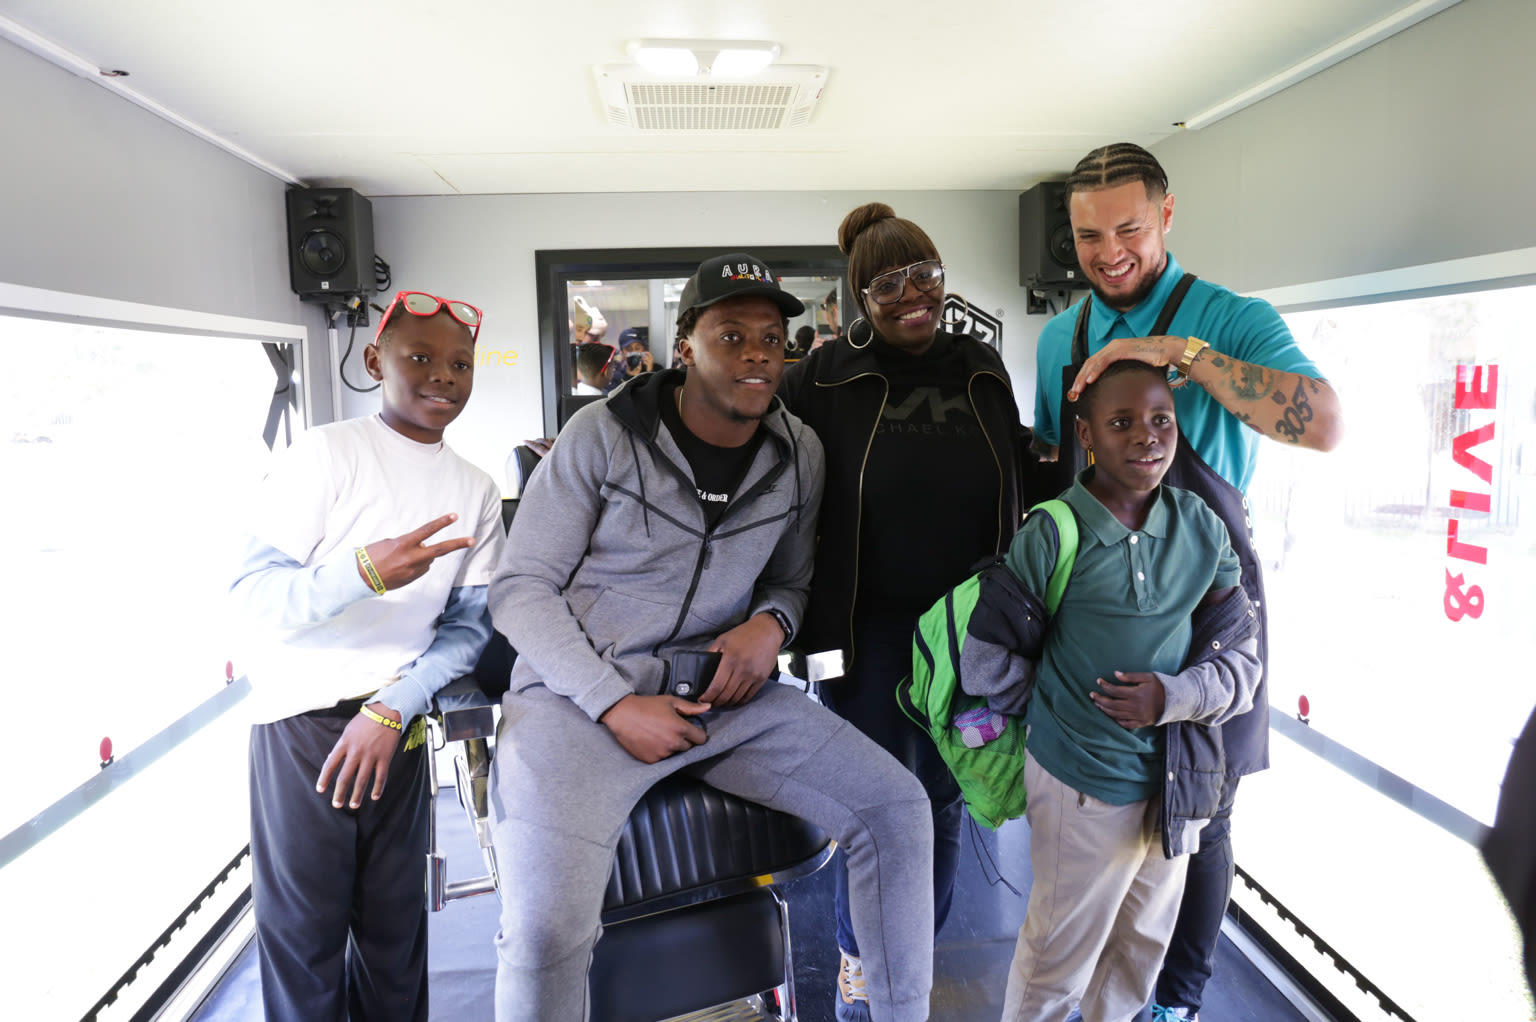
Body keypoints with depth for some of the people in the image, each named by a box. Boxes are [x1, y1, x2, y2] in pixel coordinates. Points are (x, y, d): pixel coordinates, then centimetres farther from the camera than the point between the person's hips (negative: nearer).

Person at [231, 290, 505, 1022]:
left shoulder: (476, 493, 5)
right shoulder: (324, 453, -8)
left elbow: (469, 625, 3)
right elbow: (254, 593, -13)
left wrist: (390, 710, -10)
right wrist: (363, 572, -31)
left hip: (397, 721, 4)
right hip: (303, 715, -3)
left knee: (395, 921, 10)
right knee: (304, 929, 4)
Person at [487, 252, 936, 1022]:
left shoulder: (798, 453, 5)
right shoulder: (604, 434, -7)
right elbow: (520, 589, -5)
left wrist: (770, 626, -8)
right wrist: (614, 704, -16)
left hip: (724, 691, 4)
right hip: (580, 693, -4)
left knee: (897, 808, -8)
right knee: (546, 927, -26)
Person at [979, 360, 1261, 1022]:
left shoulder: (1201, 528, -2)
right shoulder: (1050, 535, -14)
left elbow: (1241, 650, 1)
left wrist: (1176, 697, -15)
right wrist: (1050, 718, 2)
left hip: (1175, 780, 5)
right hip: (1080, 784, -4)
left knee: (1145, 942, 23)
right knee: (1059, 954, 10)